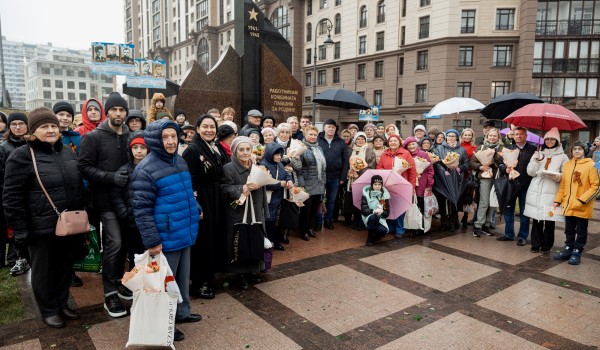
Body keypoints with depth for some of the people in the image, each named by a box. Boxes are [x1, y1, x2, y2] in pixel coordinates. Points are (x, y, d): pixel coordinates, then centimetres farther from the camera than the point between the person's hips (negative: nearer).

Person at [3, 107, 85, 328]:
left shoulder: (67, 152, 8)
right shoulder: (22, 156, -10)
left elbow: (79, 186, 16)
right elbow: (11, 197, -11)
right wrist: (20, 230, -13)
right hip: (41, 227, -5)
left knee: (65, 267, 16)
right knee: (44, 270, 11)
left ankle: (62, 303, 35)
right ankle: (48, 310, 29)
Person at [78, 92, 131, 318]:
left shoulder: (130, 137, 8)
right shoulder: (94, 137, -6)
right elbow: (85, 167, -11)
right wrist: (111, 177, -22)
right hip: (106, 199, -5)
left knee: (124, 242, 13)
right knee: (114, 243, -10)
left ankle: (118, 280, 32)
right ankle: (110, 294, 4)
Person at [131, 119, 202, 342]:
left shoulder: (179, 161, 7)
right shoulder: (145, 169, -18)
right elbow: (142, 209, -20)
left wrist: (195, 211, 19)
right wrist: (152, 241, -20)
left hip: (185, 232, 8)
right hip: (166, 237, -8)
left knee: (182, 276, 22)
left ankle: (182, 312, 41)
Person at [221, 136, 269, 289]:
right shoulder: (228, 168, -7)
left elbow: (263, 191, 14)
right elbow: (224, 189, -15)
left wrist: (265, 213, 10)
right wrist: (242, 189, -26)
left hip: (256, 213, 5)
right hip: (237, 214, -4)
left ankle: (253, 269, 26)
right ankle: (241, 274, 17)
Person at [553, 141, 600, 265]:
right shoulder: (567, 165, 8)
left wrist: (582, 200, -16)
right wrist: (558, 200, 8)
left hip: (582, 207, -4)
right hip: (568, 205, 4)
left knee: (581, 231, 8)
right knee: (569, 230, 15)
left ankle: (577, 252, 18)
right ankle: (568, 249, 26)